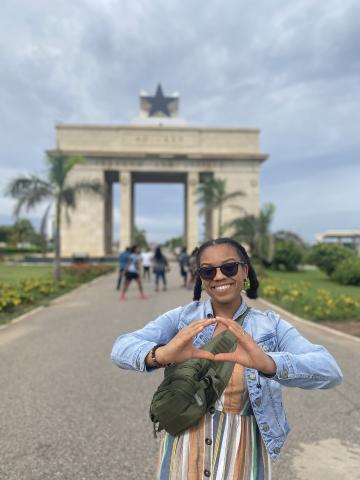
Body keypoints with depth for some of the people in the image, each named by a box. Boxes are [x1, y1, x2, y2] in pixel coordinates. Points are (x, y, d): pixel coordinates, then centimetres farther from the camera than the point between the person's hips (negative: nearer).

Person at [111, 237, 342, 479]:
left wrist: (268, 363, -42)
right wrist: (160, 355, -42)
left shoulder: (270, 326, -10)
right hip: (184, 453, 1)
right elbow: (121, 348, -20)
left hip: (243, 456, 0)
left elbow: (329, 371, -24)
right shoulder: (182, 318, -10)